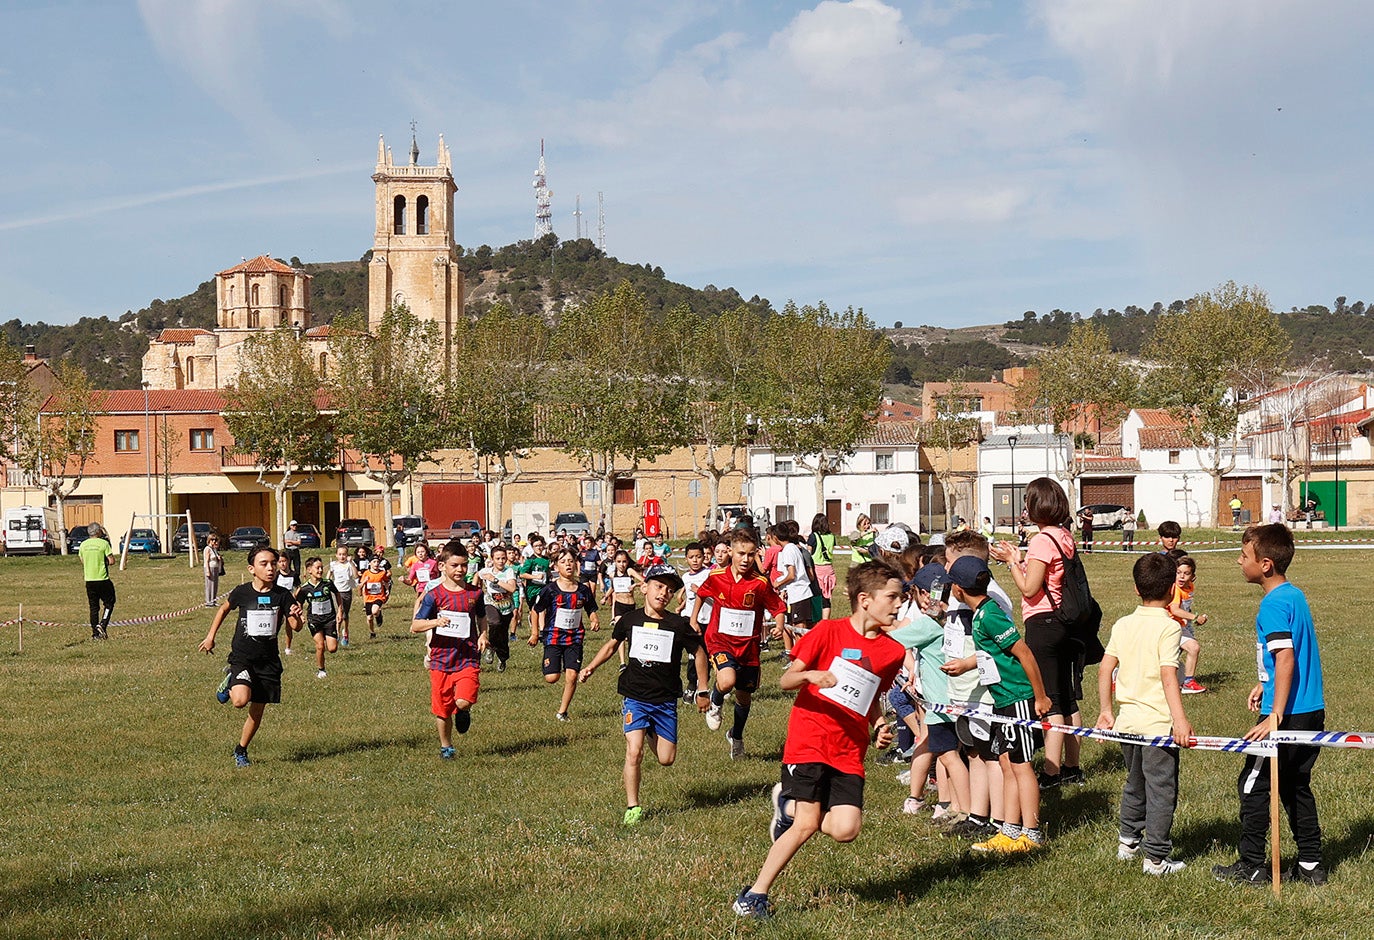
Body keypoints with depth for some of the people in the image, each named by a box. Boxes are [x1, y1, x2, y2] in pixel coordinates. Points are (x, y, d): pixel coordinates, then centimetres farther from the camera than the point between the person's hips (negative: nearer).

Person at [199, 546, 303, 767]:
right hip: (242, 657, -2)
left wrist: (296, 616, -29)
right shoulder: (242, 592, -6)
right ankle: (230, 681, 10)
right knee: (240, 700, -25)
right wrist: (210, 637, 14)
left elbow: (295, 627, -6)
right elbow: (224, 609, 14)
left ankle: (241, 751, 29)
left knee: (257, 710, 7)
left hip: (268, 661, 2)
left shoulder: (282, 595, -4)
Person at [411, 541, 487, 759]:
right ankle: (445, 747, 30)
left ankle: (463, 712, 18)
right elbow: (415, 626, -6)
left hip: (468, 658, 0)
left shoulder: (474, 593, 3)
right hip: (441, 658, 0)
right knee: (442, 709, 8)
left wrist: (483, 635, 4)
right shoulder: (434, 595, -5)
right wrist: (435, 622, -24)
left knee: (463, 701, -19)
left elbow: (481, 617, 22)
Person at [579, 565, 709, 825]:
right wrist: (590, 668, 10)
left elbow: (699, 653, 8)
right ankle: (632, 807, -1)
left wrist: (703, 691, 10)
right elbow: (612, 645, 19)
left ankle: (650, 733, 37)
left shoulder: (679, 624, -5)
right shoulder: (629, 620, -1)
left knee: (666, 759, 4)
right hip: (635, 698, -1)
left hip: (666, 701, 1)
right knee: (634, 752, -16)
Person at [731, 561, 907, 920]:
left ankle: (789, 806, 18)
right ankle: (755, 895, 2)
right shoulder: (828, 631, -5)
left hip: (849, 752, 5)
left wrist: (880, 725, 5)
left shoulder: (893, 651, 8)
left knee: (845, 830, -12)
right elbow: (785, 681, -2)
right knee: (807, 825, -13)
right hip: (809, 739, -4)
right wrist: (809, 676, -23)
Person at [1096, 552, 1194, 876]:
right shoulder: (1168, 627, -13)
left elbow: (1105, 669, 4)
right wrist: (1180, 719, -27)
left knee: (1135, 784, 24)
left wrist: (1105, 710, 12)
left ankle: (1128, 842, 34)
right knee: (1161, 790, 3)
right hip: (1158, 723, -6)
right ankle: (1156, 857, 7)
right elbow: (1168, 675, -23)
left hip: (1128, 721, 6)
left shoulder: (1122, 625, 5)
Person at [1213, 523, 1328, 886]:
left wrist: (1275, 716, -25)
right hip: (1312, 712, 9)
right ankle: (1310, 865, 19)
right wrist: (1264, 685, 28)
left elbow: (1285, 658, -24)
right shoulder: (1296, 595, 11)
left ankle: (1251, 867, 9)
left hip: (1288, 715, -9)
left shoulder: (1273, 605, -17)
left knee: (1253, 785, 2)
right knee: (1296, 787, 17)